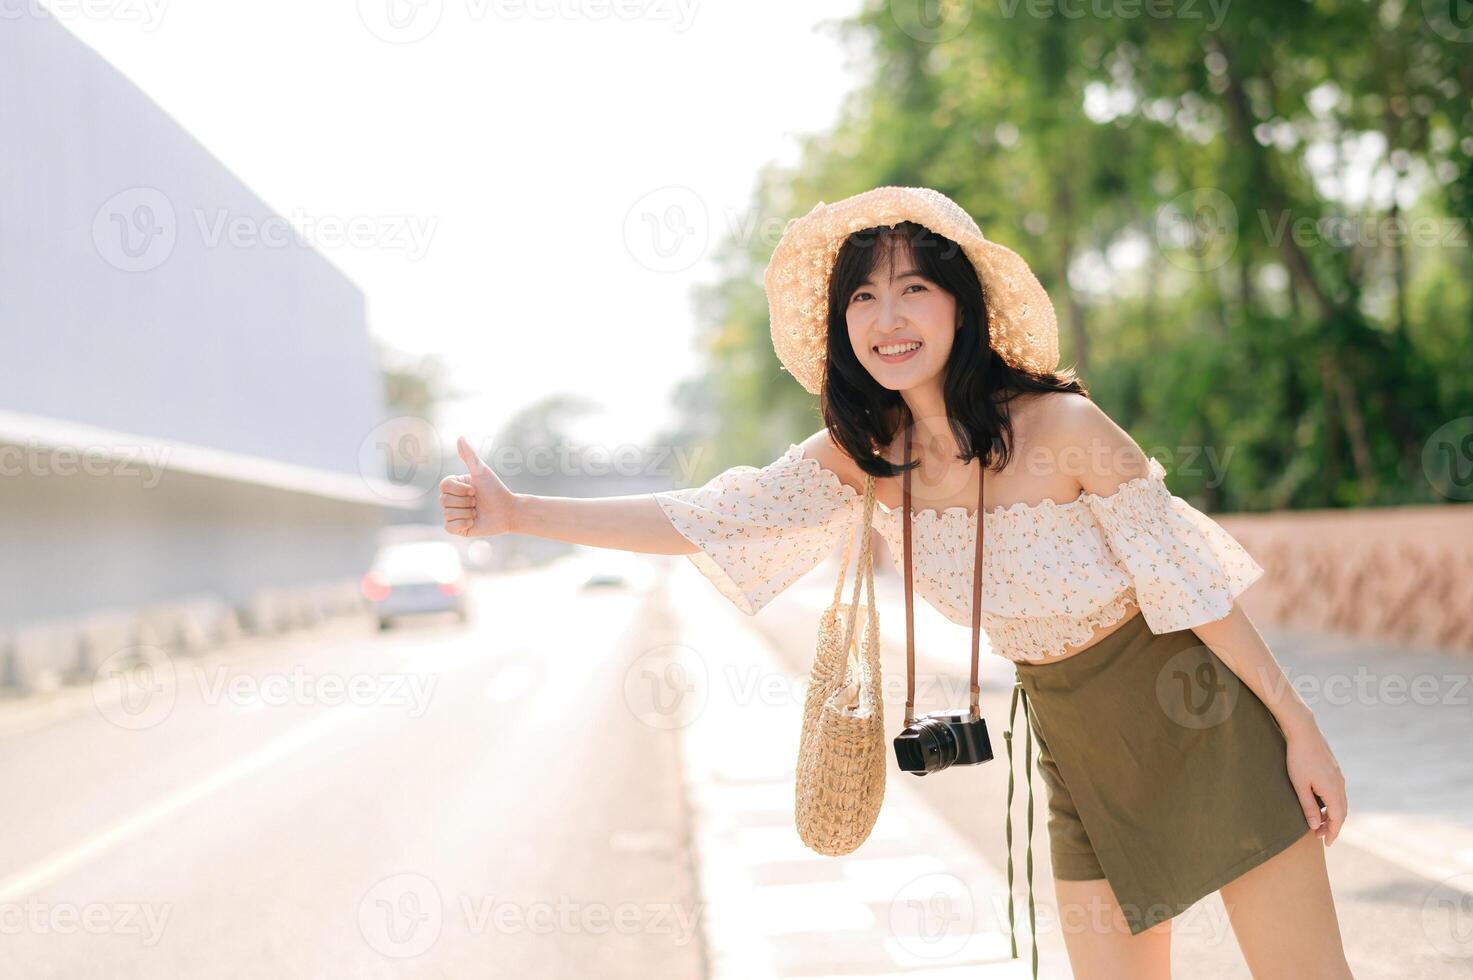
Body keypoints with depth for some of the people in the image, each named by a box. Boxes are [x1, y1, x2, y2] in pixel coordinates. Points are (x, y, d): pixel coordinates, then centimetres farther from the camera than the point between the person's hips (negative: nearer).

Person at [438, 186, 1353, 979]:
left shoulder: (1062, 427, -22)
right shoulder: (858, 457, -8)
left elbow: (1188, 579, -15)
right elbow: (697, 518, -8)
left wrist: (1300, 727, -10)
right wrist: (517, 512, -15)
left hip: (1198, 719, -4)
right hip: (1070, 738, 5)